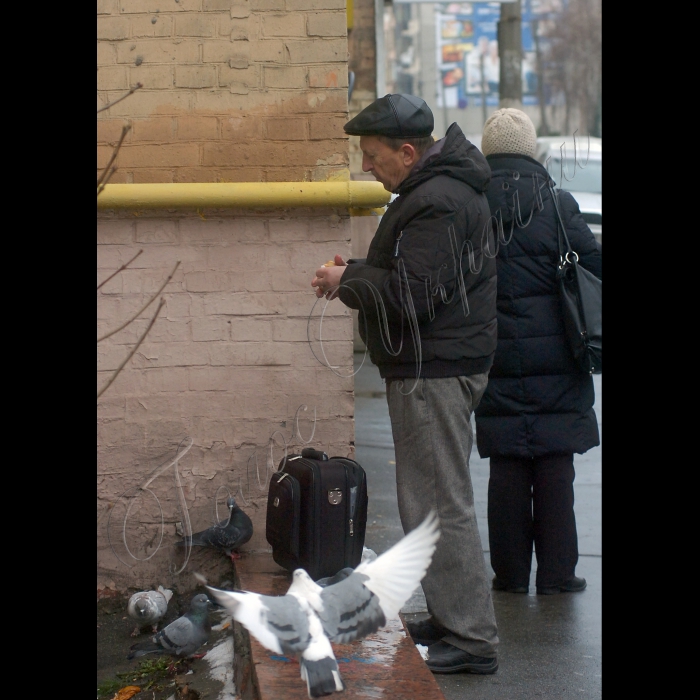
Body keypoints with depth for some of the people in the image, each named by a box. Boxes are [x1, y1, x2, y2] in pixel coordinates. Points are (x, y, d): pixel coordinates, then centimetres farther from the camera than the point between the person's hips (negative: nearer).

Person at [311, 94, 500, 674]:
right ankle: (451, 620, 25)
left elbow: (413, 294, -24)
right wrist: (361, 270, 11)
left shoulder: (435, 203, -19)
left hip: (433, 373, -11)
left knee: (439, 506, -7)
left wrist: (348, 280, -10)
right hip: (441, 365, 11)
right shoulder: (443, 187, 15)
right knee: (438, 501, 17)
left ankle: (472, 640, -3)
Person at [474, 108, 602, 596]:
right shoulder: (557, 205, -8)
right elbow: (593, 266, -5)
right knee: (555, 467, 6)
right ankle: (557, 573, 10)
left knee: (507, 469, 9)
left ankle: (511, 573, 14)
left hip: (498, 363, 2)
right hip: (555, 363, -1)